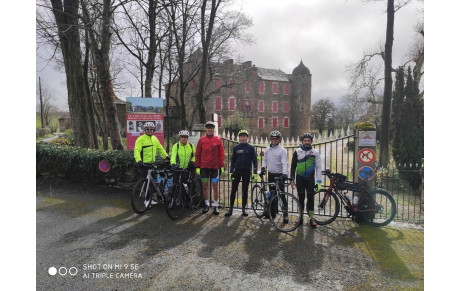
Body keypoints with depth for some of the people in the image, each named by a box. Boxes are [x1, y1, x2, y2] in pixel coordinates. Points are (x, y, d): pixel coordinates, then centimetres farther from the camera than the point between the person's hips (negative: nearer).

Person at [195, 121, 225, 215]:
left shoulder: (218, 139, 3)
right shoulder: (201, 140, 5)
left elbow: (221, 153, 4)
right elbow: (197, 154, 7)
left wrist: (222, 166, -1)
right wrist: (197, 166, 2)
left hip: (215, 167, -1)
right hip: (204, 167, 1)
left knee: (215, 186, 3)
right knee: (205, 186, 8)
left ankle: (216, 205, 13)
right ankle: (206, 204, 22)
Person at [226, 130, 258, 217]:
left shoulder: (251, 147, -1)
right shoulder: (236, 147, 5)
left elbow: (254, 161, -1)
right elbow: (233, 160, 9)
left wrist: (255, 173, -7)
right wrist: (231, 172, 4)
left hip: (247, 171, -1)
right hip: (237, 171, 1)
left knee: (245, 191, 6)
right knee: (233, 190, 0)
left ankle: (244, 209, 18)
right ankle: (231, 208, 10)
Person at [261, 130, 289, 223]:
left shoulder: (282, 150, -10)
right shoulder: (267, 149, 7)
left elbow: (284, 163, -19)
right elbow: (264, 159, 18)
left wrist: (284, 173, -33)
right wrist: (263, 167, 0)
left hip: (279, 175, -5)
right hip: (271, 174, 6)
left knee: (281, 194, -6)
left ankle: (285, 214, 3)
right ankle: (273, 212, 25)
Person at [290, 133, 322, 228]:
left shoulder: (315, 152, 0)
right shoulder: (297, 152, 2)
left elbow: (318, 167, 0)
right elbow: (293, 166, 5)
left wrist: (319, 181, -8)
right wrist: (292, 180, 1)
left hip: (310, 178, -1)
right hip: (300, 178, 1)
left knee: (310, 198, 2)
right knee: (301, 198, 8)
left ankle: (311, 219, 14)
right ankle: (300, 217, 20)